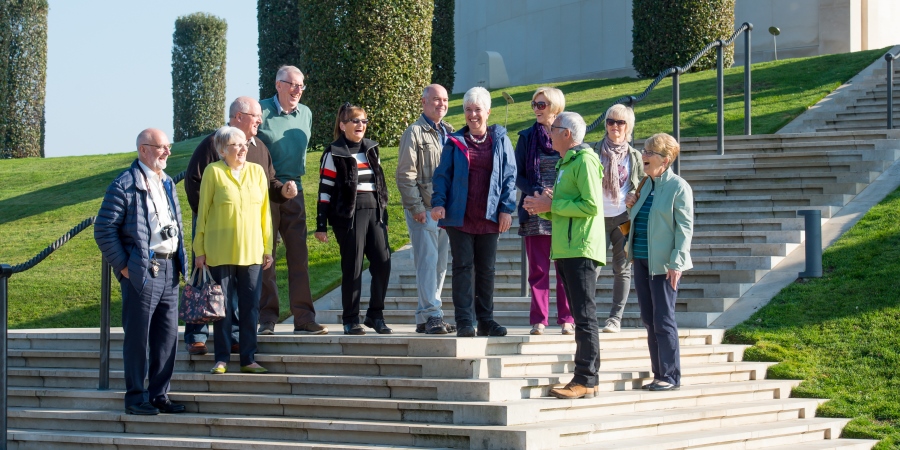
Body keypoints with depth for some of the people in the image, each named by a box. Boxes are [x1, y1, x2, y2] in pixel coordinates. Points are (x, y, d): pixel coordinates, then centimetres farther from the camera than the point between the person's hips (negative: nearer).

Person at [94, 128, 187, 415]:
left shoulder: (167, 183, 16)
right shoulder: (125, 185, -9)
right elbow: (104, 230, -11)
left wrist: (181, 261, 14)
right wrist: (122, 266, -12)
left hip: (169, 271, 7)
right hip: (142, 271, -7)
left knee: (167, 337, 9)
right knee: (138, 337, -1)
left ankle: (159, 394, 17)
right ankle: (135, 398, 6)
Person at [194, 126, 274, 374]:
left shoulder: (257, 171, 8)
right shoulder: (213, 172, -2)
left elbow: (265, 212, 12)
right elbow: (202, 212, 1)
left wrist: (267, 247, 10)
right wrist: (199, 250, -1)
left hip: (251, 251, 3)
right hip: (220, 252, -3)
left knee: (250, 306, 4)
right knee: (223, 307, 2)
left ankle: (248, 359, 11)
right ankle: (222, 359, 10)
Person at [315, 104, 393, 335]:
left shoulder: (371, 149, 15)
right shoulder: (334, 154, -2)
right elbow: (325, 190, -3)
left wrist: (383, 212, 19)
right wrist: (321, 225, -6)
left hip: (374, 212, 5)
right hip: (348, 215, -5)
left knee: (383, 263, -3)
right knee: (352, 267, -3)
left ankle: (375, 315, 10)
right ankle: (350, 320, 6)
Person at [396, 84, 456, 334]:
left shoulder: (449, 133, 16)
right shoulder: (414, 133, -5)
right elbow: (405, 175, -9)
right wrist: (416, 207, -14)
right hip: (424, 210, -7)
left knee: (440, 264, 8)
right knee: (427, 261, -11)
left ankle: (425, 316, 14)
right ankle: (431, 315, -11)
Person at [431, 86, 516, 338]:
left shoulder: (500, 141, 8)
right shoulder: (455, 142, 7)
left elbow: (509, 176, 6)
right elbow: (442, 174, 5)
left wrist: (507, 208, -4)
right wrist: (438, 202, -9)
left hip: (489, 217, 1)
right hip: (460, 216, -1)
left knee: (486, 269, 7)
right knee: (463, 267, -4)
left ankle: (485, 320, 14)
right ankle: (464, 322, -4)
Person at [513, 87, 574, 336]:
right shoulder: (527, 137, 7)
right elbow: (517, 175, 7)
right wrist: (536, 192, -11)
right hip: (536, 213, 1)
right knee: (538, 269, 0)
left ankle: (567, 319, 7)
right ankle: (538, 320, 4)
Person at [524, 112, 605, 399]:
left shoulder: (584, 160, -9)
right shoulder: (566, 163, 23)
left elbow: (592, 206, -19)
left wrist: (552, 205, -12)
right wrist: (542, 209, 8)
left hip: (582, 249, -10)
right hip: (566, 250, 10)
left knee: (584, 316, -10)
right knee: (580, 316, 9)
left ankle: (585, 381, -11)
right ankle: (586, 381, 10)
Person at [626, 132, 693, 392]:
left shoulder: (679, 187, -9)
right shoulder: (645, 185, 13)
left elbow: (685, 227, -12)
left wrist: (677, 263, -17)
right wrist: (631, 206, 5)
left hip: (664, 264, -8)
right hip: (641, 261, 8)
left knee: (663, 321, -5)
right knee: (649, 320, 10)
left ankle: (671, 377, 1)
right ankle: (659, 375, 17)